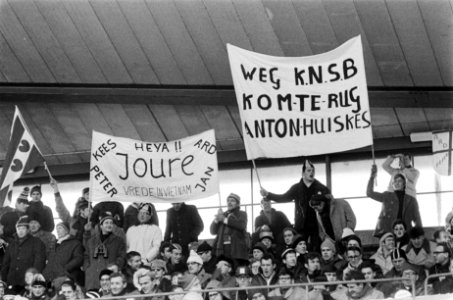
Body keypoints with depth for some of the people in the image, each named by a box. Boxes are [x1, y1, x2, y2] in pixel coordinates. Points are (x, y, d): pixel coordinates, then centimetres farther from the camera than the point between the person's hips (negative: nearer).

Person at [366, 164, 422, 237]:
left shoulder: (411, 200, 16)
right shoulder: (387, 196, 16)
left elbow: (417, 219, 14)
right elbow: (370, 193, 12)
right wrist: (372, 177, 1)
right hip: (387, 233, 0)